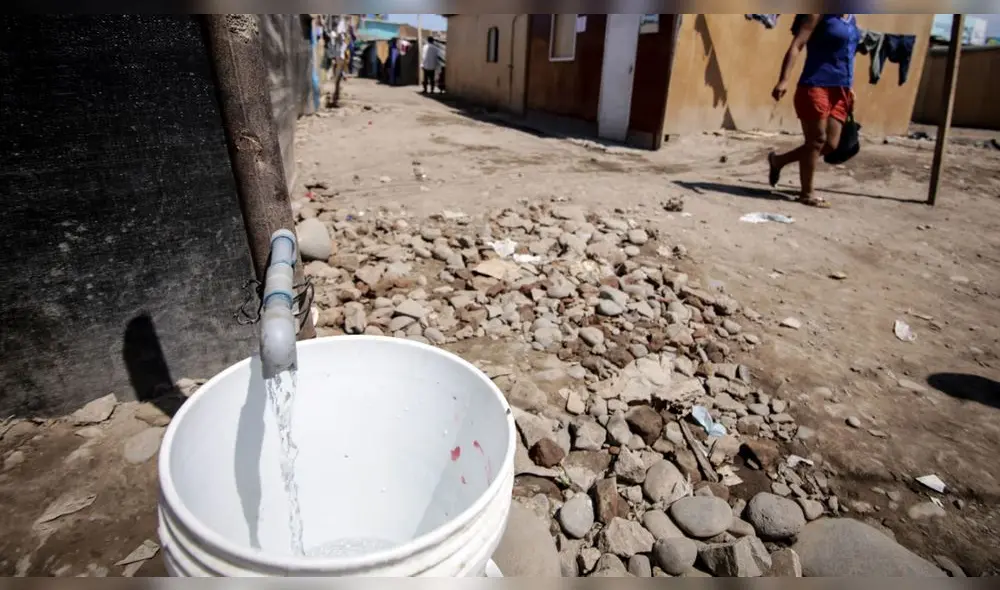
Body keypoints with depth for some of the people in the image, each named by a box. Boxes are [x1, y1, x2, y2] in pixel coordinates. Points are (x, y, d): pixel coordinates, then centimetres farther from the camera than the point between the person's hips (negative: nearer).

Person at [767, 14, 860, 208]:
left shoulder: (852, 18, 17)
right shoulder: (819, 14, -4)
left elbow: (848, 56, 24)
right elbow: (796, 46, -15)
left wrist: (850, 87, 18)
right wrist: (784, 79, -27)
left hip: (839, 89, 7)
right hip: (815, 86, -7)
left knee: (831, 144, 3)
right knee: (817, 140, -3)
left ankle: (778, 160, 21)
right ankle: (807, 193, 9)